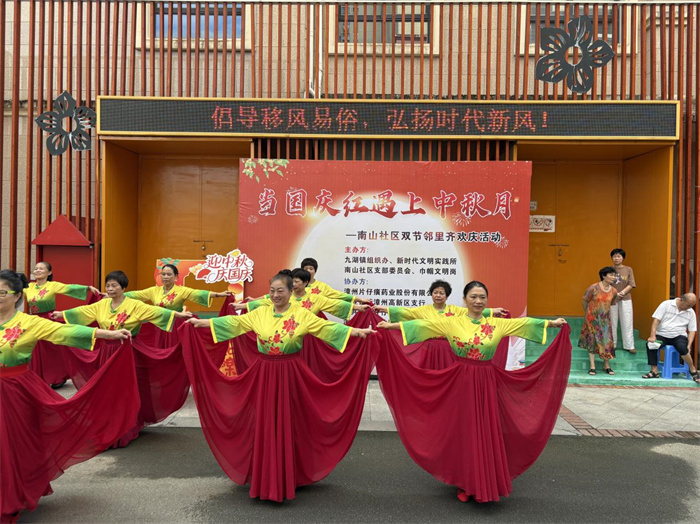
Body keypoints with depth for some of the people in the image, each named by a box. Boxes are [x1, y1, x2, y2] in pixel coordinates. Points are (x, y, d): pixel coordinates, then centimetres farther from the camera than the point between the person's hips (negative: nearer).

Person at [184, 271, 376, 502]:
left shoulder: (302, 315, -4)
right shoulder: (259, 313, 3)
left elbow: (328, 326, -12)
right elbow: (233, 322, 4)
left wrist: (358, 331, -22)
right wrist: (199, 322, 2)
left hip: (290, 375, -2)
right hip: (264, 374, 2)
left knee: (287, 425, 5)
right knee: (263, 425, 9)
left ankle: (286, 479, 22)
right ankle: (265, 479, 24)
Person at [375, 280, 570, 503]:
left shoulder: (497, 324, 4)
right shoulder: (452, 323, -4)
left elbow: (526, 323, 2)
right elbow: (422, 325, -11)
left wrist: (553, 323, -6)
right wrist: (391, 325, -17)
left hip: (488, 384, 2)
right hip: (461, 383, -2)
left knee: (487, 432, 8)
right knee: (463, 432, 6)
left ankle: (485, 485, 24)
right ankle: (465, 485, 21)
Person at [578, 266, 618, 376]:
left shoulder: (613, 291, -4)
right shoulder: (593, 288, -16)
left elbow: (612, 303, 14)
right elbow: (585, 301, -4)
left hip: (605, 319, 3)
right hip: (592, 318, -3)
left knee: (607, 341, 1)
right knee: (592, 341, 3)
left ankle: (606, 366, 15)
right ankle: (592, 366, 8)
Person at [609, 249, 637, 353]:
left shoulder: (628, 269, 3)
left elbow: (631, 285, -2)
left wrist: (622, 292, -17)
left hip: (625, 299, 0)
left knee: (627, 323, 0)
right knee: (612, 322, 5)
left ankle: (629, 346, 4)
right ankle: (612, 344, 14)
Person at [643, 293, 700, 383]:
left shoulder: (691, 312, 6)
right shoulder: (666, 304, -2)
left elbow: (692, 330, 7)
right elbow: (656, 320, -7)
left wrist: (689, 346, -8)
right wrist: (652, 336, -19)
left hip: (679, 336, 0)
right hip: (662, 335, 0)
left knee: (682, 348, -33)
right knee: (650, 344, -30)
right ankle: (655, 371, -21)